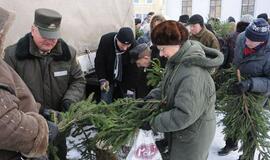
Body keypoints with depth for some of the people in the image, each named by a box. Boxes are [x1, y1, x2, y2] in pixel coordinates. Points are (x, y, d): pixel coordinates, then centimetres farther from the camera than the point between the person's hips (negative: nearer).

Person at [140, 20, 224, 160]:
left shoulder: (194, 74, -34)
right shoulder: (178, 60, -4)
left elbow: (184, 115, -33)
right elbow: (166, 83, 10)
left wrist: (153, 123, -25)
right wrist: (151, 97, -6)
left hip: (192, 136, -8)